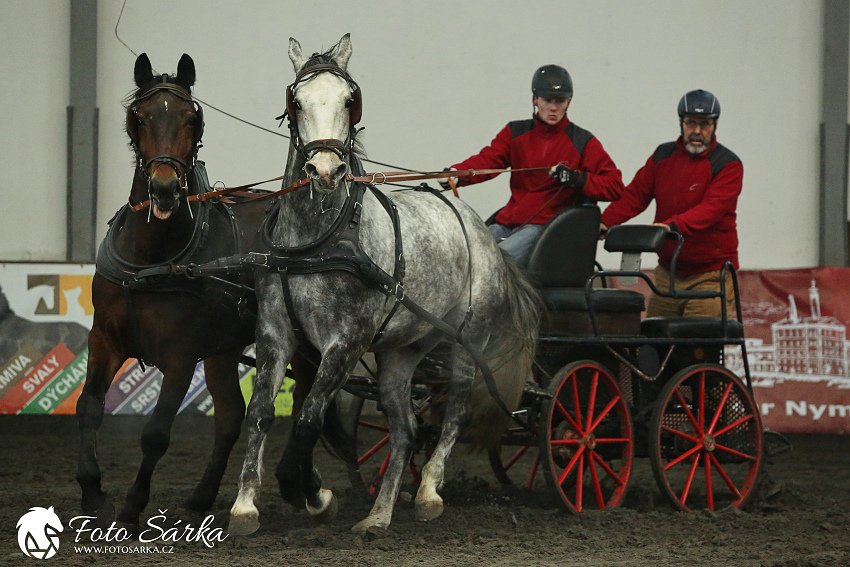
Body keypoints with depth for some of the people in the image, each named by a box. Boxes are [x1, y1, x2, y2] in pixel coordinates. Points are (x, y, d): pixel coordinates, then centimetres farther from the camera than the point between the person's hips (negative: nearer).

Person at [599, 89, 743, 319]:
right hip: (668, 272, 5)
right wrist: (604, 222, -11)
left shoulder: (728, 165, -6)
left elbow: (712, 208, -21)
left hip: (710, 276, -5)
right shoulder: (663, 156, 11)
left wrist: (673, 226, -37)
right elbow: (635, 194, 8)